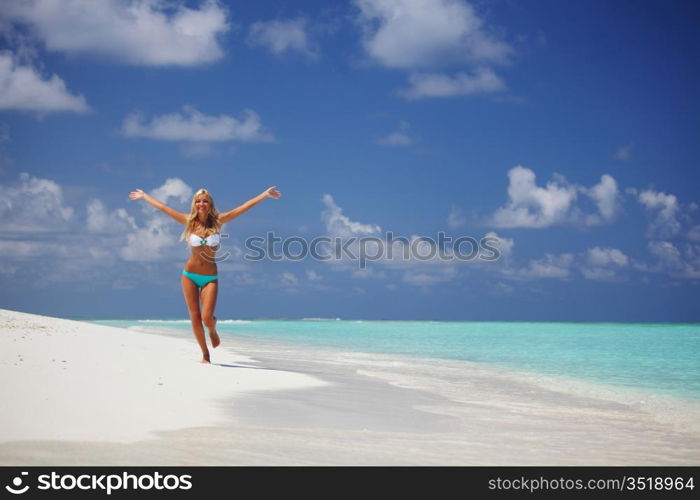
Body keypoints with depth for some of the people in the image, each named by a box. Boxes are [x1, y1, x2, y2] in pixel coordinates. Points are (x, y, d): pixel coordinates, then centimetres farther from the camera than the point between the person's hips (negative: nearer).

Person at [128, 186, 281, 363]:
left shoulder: (218, 221, -3)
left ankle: (213, 331, 25)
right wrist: (144, 195, 13)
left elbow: (245, 207, -5)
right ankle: (205, 354, 17)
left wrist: (265, 194, -7)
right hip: (189, 275, 1)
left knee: (207, 318, -12)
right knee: (195, 318, 2)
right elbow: (162, 207, 7)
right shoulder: (189, 221, -1)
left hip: (210, 278, -1)